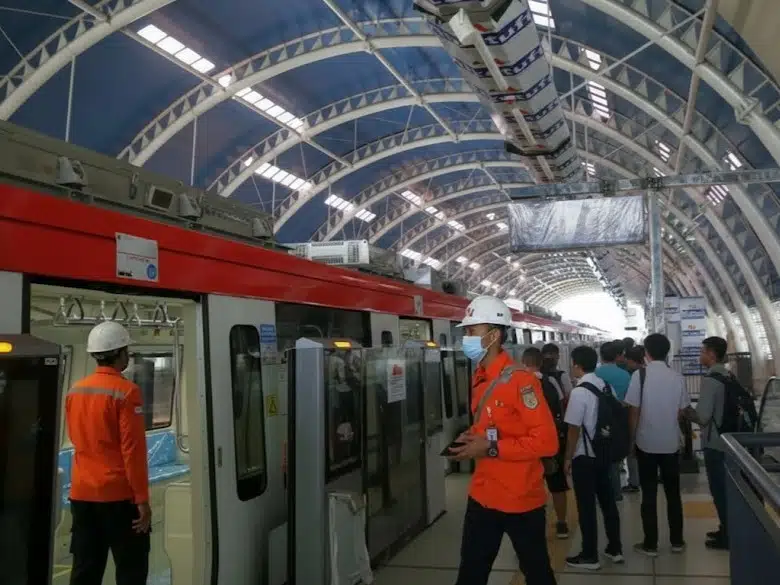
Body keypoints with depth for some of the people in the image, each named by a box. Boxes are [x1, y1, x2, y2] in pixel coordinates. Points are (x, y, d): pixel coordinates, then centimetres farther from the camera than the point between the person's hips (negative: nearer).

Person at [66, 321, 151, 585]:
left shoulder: (75, 390, 7)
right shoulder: (126, 391, -15)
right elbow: (133, 450, -18)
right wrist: (142, 499, -14)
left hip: (81, 493, 7)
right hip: (118, 494, -7)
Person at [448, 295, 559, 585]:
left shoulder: (520, 380, -21)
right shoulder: (479, 377, 6)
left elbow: (547, 441, -24)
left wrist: (491, 447, -25)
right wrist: (472, 438, 0)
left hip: (520, 498, -7)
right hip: (483, 495, 8)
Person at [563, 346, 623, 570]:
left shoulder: (579, 392, -19)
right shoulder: (606, 387, 2)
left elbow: (574, 429, -16)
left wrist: (568, 458, -6)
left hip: (584, 457, -7)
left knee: (586, 507, 3)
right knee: (608, 501, 16)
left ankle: (590, 556, 12)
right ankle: (615, 549, 26)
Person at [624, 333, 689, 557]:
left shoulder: (640, 375, -12)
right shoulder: (677, 377, -3)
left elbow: (634, 411, -10)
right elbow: (682, 412, 5)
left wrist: (631, 437, 3)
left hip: (646, 442, -3)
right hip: (671, 442, 3)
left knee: (649, 494, 5)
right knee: (673, 492, 15)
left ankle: (650, 544, 11)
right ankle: (676, 541, 23)